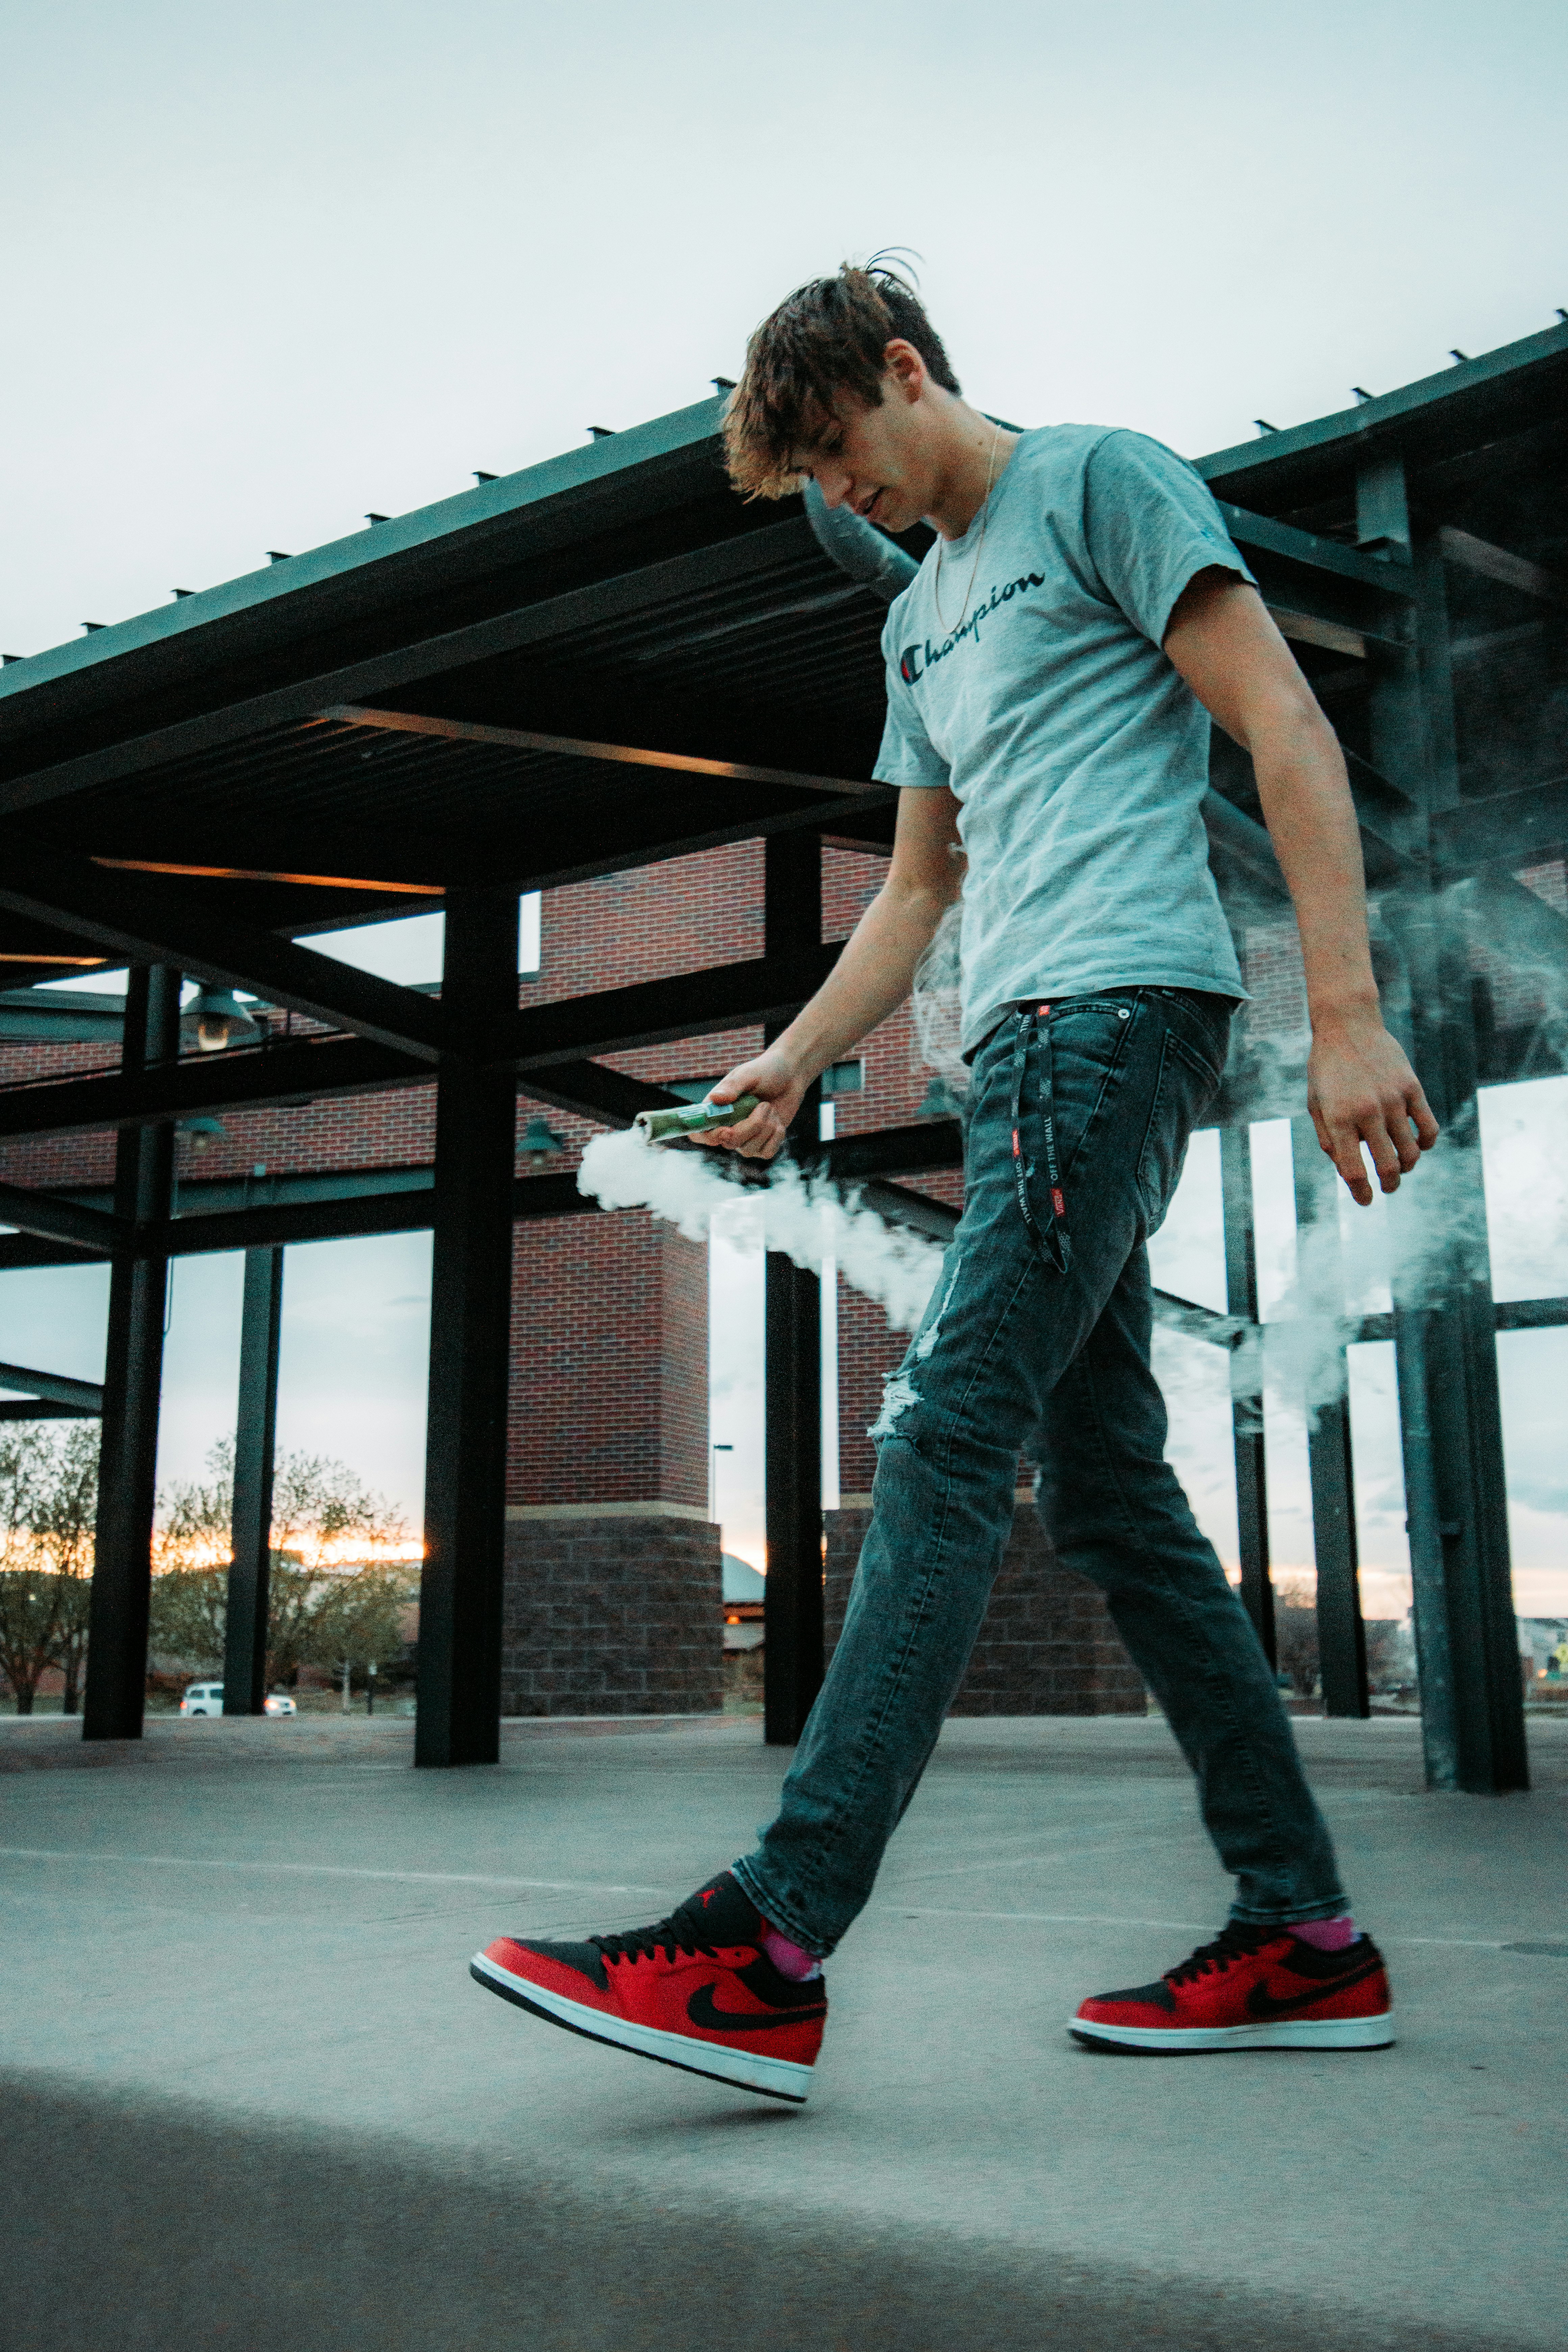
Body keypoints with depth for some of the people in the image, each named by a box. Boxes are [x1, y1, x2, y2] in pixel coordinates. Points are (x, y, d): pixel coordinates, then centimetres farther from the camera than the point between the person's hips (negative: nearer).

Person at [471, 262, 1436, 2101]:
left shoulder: (1099, 481, 4)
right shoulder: (921, 618, 28)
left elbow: (1289, 735, -6)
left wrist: (1345, 1014, -16)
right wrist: (795, 1056, 16)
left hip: (1122, 1002, -9)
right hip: (1019, 1048, 9)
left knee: (946, 1438, -19)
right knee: (1105, 1483, 3)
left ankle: (766, 1950, -21)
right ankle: (1303, 1936, 10)